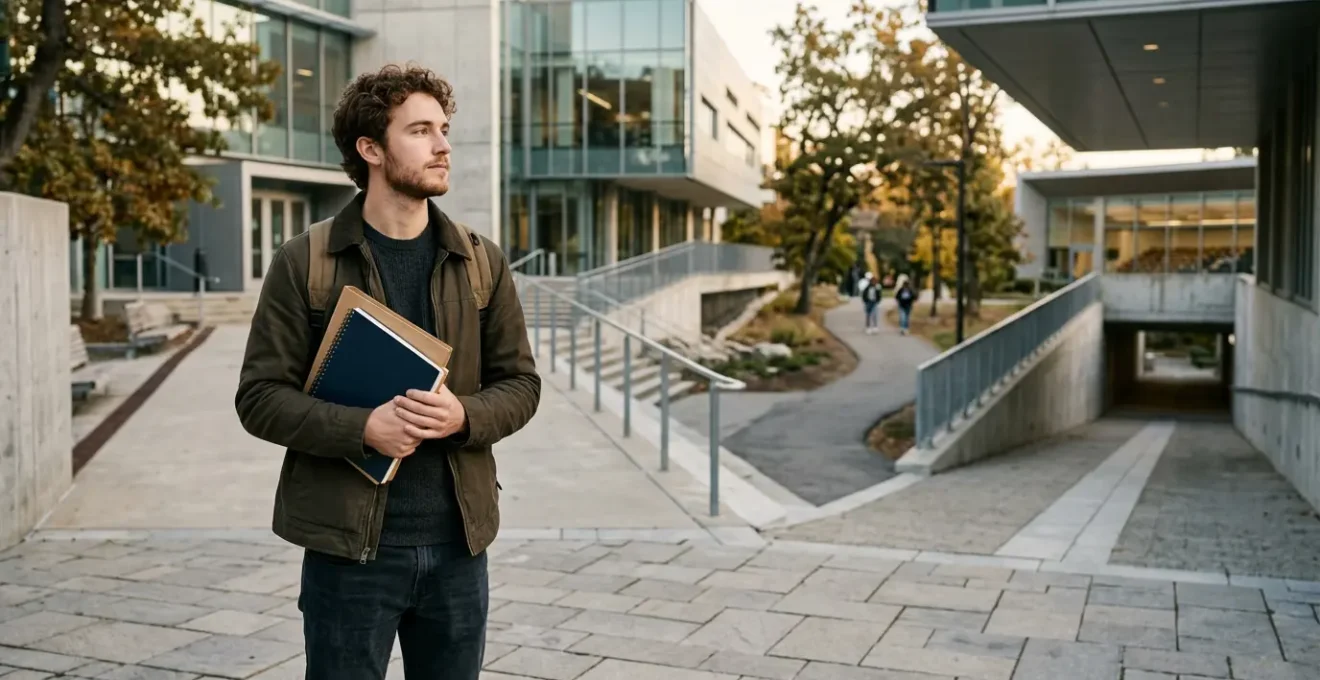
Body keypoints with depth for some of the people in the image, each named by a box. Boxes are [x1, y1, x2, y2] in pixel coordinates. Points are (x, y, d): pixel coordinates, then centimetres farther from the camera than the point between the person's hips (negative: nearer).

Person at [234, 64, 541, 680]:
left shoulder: (481, 261, 5)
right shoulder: (304, 262, -4)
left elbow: (520, 383, 8)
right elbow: (260, 396, -5)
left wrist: (464, 416, -13)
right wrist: (363, 427, -20)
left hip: (456, 543, 3)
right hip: (349, 544, -3)